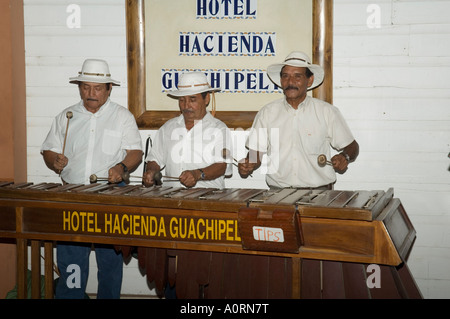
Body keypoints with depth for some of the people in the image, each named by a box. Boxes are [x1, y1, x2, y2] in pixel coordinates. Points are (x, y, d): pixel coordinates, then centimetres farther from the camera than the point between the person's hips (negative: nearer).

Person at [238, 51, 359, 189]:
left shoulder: (328, 112, 7)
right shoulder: (267, 113, 10)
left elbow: (352, 147, 13)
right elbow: (256, 152, 12)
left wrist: (345, 157, -8)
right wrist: (248, 166, -7)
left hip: (319, 192, 0)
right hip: (277, 192, 1)